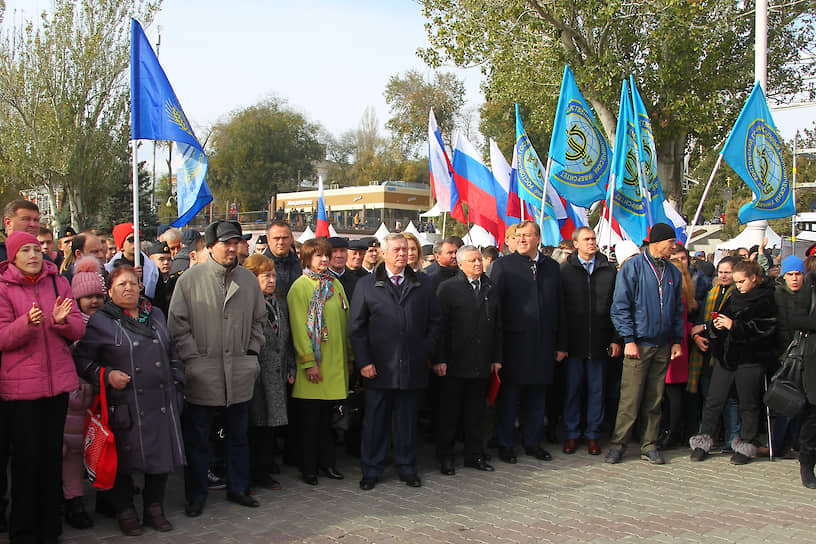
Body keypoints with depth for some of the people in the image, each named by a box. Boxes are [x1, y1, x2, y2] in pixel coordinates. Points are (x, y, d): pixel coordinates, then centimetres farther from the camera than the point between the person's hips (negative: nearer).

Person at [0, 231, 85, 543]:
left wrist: (62, 320, -17)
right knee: (26, 457, 0)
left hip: (58, 380, 3)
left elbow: (78, 330, 4)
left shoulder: (58, 283, 7)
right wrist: (27, 323, -27)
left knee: (52, 455, 9)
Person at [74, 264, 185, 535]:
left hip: (162, 401, 4)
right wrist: (106, 375, -14)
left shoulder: (156, 315, 15)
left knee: (162, 455, 7)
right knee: (125, 460, 2)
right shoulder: (100, 322, 0)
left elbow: (172, 353, 22)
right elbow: (82, 359, -1)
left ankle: (154, 508, 23)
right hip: (126, 406, -4)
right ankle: (125, 511, 21)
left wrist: (176, 381, 14)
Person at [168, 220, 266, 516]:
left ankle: (238, 487, 29)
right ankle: (196, 495, 19)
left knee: (238, 435, 15)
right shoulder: (189, 279, -4)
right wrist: (192, 357, -9)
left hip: (240, 373, 3)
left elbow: (259, 320, 16)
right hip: (202, 374, -3)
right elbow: (178, 324, -4)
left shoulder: (249, 279, 7)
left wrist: (251, 352, 7)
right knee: (197, 439, 6)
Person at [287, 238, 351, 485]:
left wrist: (348, 356, 11)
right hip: (313, 365, -5)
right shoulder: (300, 286, -6)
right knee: (310, 417, 3)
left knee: (326, 415, 13)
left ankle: (327, 462, 23)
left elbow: (345, 321, 14)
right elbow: (299, 326, -10)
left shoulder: (335, 285, 11)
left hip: (335, 363, 5)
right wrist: (308, 361, -15)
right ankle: (309, 468, 13)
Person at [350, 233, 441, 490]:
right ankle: (371, 471, 18)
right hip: (379, 367, -1)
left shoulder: (423, 284, 9)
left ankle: (407, 467, 25)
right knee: (375, 420, 6)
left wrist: (426, 353, 2)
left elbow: (434, 322, 11)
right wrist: (363, 361, -5)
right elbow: (356, 327, 1)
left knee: (408, 419, 11)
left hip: (413, 367, 2)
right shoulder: (366, 285, 3)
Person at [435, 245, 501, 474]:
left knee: (477, 411, 12)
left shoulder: (490, 288, 11)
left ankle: (475, 455, 23)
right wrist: (440, 359, -13)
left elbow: (497, 325, 13)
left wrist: (497, 358, 9)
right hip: (454, 363, -4)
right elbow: (440, 325, -8)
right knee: (449, 412, 5)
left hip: (481, 364, 4)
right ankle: (445, 457, 16)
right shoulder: (447, 288, -4)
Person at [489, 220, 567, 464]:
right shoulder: (503, 265, -3)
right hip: (514, 342, -4)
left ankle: (533, 442, 25)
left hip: (543, 343, 4)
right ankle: (506, 445, 15)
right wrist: (496, 345, -12)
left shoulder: (551, 267, 10)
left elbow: (559, 308, 12)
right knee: (509, 396, 4)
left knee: (538, 395, 12)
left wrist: (561, 344, 8)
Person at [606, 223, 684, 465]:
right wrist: (629, 340, -12)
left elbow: (678, 309, 19)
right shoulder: (633, 267, -4)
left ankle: (649, 446, 18)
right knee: (630, 398, -6)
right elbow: (621, 306, -7)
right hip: (639, 344, -5)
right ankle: (617, 445, 4)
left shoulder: (673, 273, 13)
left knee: (654, 399, 9)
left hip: (663, 345, 5)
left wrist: (677, 340, 10)